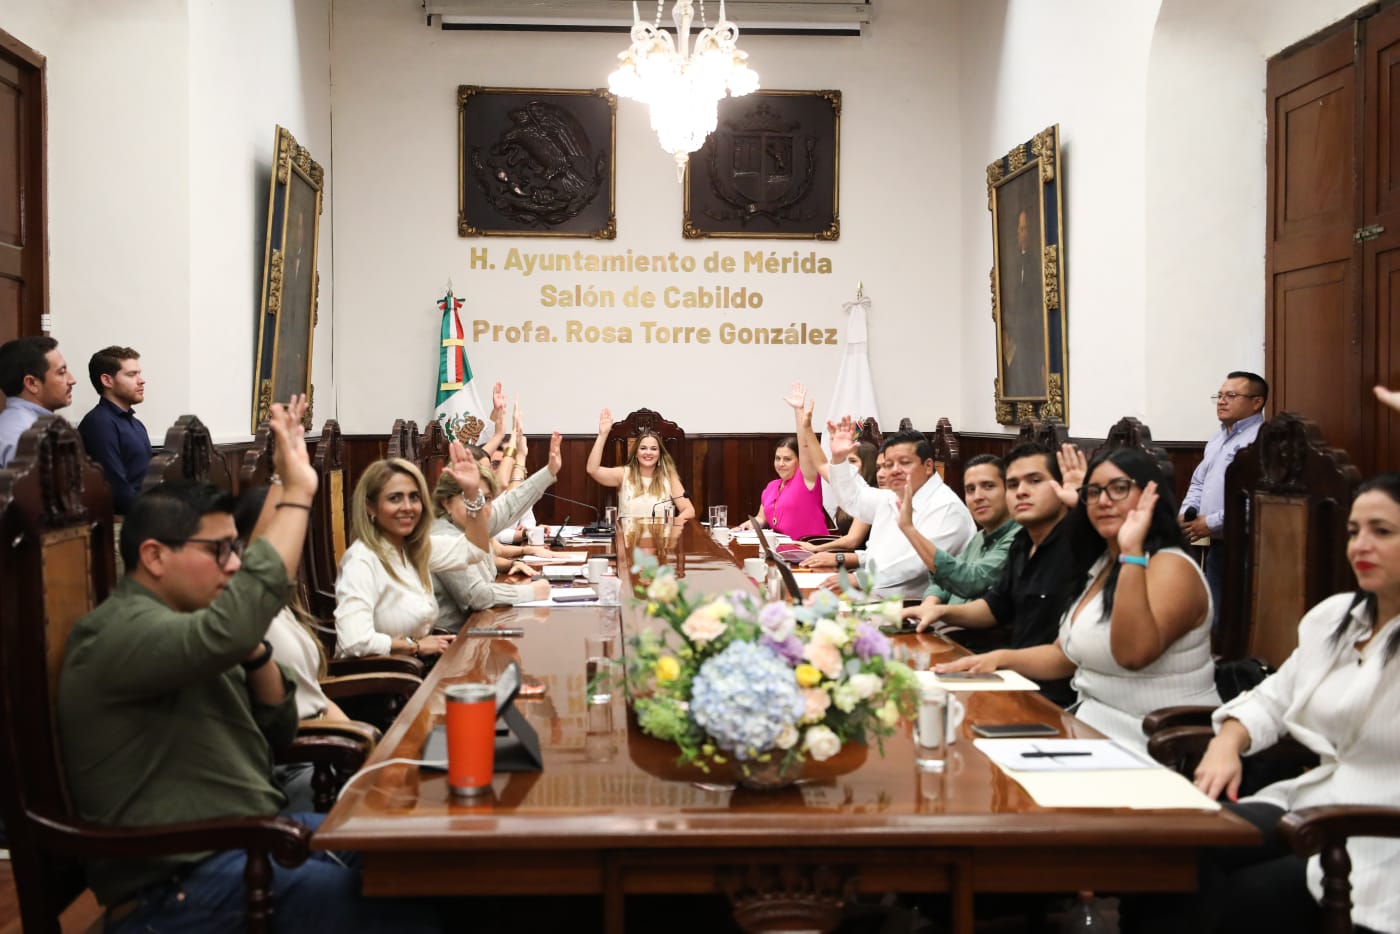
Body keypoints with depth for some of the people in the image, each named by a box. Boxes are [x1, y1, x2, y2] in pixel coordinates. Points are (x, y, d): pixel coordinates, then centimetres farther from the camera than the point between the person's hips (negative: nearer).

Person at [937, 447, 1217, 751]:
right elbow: (1065, 655, 20)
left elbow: (1133, 653, -32)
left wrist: (1131, 551, -34)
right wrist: (1001, 658, 4)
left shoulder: (1171, 567, -15)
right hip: (1095, 722, 8)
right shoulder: (1102, 565, 13)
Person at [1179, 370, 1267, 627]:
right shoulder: (1217, 439, 18)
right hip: (1215, 545, 10)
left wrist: (1212, 523, -18)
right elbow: (1198, 483, 25)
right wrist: (1187, 514, 6)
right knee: (1215, 615, 17)